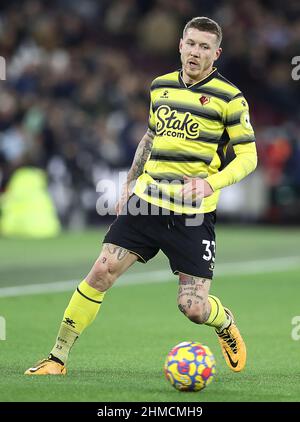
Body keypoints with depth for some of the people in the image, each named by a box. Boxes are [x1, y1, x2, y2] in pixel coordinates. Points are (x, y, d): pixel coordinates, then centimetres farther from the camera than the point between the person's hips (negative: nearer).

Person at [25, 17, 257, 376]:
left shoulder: (228, 97, -4)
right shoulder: (160, 87, 10)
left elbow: (247, 156, -3)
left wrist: (211, 183, -18)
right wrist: (129, 184, 22)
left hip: (193, 213, -4)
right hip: (146, 201, 4)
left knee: (193, 308, -7)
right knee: (101, 272, -8)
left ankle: (225, 324, 30)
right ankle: (58, 358, 2)